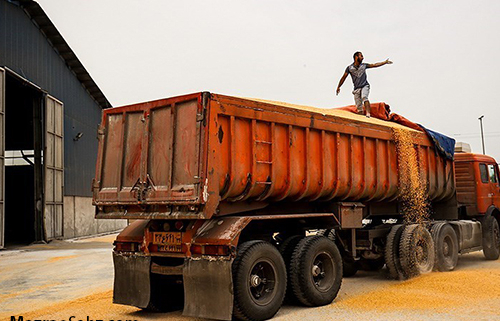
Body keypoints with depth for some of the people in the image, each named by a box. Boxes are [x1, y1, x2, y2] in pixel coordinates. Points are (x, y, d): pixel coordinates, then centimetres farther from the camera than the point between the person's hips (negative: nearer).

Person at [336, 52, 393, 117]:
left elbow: (374, 65, 13)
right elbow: (344, 77, 8)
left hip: (365, 86, -1)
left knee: (364, 97, -31)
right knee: (359, 107, -4)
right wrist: (338, 87, 10)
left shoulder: (364, 65, 7)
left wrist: (385, 62, 12)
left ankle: (368, 113, -42)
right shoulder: (350, 68, 2)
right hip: (357, 88, 1)